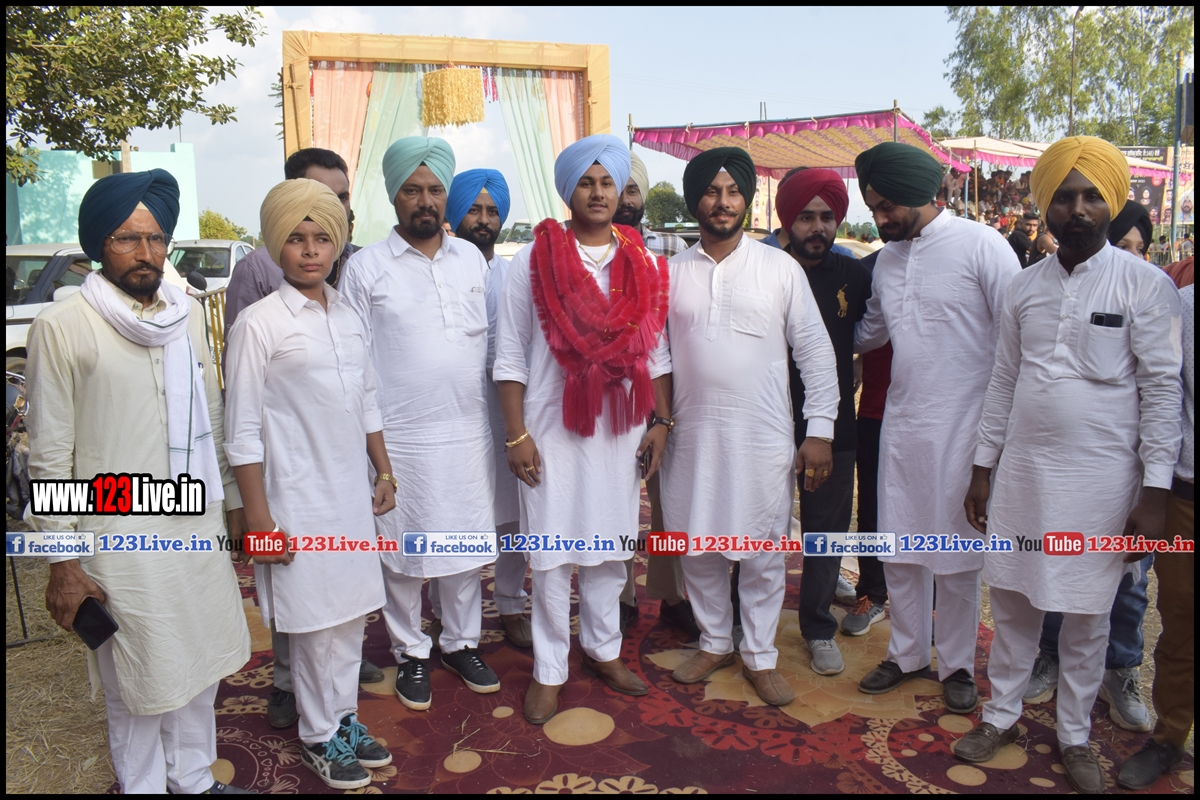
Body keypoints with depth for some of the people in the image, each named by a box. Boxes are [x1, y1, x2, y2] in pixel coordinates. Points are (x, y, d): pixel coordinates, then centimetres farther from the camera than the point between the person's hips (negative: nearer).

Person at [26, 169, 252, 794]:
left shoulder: (188, 314, 7)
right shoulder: (63, 327, -9)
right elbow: (50, 456, -8)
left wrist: (233, 501, 16)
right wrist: (63, 563, -8)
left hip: (199, 525, 5)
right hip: (122, 537, -5)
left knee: (200, 666, 17)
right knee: (139, 683, 7)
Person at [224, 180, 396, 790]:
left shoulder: (348, 316, 7)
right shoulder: (259, 323, -11)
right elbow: (243, 432, -11)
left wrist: (384, 472, 14)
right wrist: (259, 520, -13)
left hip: (352, 491, 6)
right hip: (298, 499, -5)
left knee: (351, 614, 15)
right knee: (316, 624, 6)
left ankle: (345, 720, 33)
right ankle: (318, 737, 25)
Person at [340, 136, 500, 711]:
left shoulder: (471, 258, 8)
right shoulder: (366, 266, -3)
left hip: (469, 431, 4)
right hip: (400, 437, -3)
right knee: (402, 553, 9)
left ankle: (461, 642, 32)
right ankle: (411, 653, 28)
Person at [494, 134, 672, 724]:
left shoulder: (643, 264, 6)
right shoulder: (533, 261, -3)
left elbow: (656, 349, 9)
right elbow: (510, 355, -4)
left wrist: (660, 420, 4)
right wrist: (516, 434, -8)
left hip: (622, 427, 3)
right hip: (553, 428, -3)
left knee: (610, 547, 14)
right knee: (552, 555, 4)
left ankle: (603, 650, 32)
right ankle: (549, 670, 19)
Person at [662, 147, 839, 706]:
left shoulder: (780, 268, 1)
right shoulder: (671, 273, 6)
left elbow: (816, 352, 1)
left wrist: (820, 430, -4)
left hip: (763, 436, -2)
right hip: (693, 434, 2)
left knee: (762, 552, 6)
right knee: (698, 547, 11)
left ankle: (759, 655, 25)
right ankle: (713, 642, 32)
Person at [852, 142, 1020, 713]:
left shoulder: (981, 246, -7)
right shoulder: (887, 259, 11)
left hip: (961, 426, -5)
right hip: (900, 425, 5)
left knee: (957, 556, 6)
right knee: (898, 549, 12)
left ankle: (956, 664, 25)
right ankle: (907, 652, 30)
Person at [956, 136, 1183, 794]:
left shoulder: (1145, 286, -6)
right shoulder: (1024, 288, 6)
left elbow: (1162, 390, -8)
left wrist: (1155, 493, -11)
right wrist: (982, 468, 9)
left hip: (1100, 480, -3)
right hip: (1021, 471, 4)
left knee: (1086, 616, 9)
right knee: (1011, 600, 12)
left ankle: (1074, 734, 28)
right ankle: (1002, 715, 30)